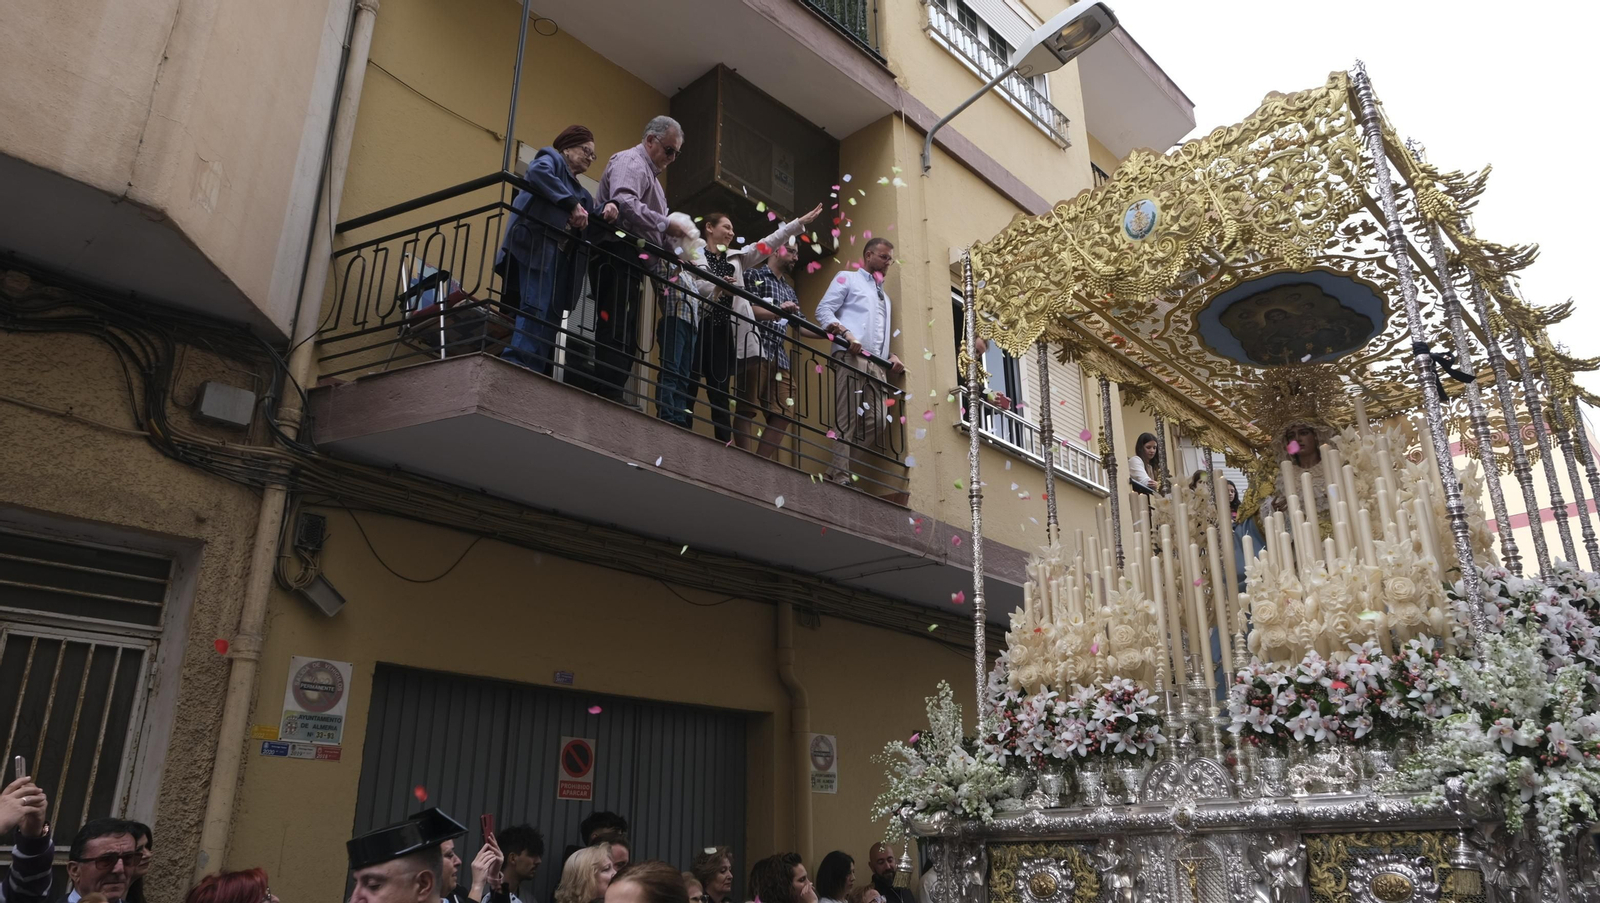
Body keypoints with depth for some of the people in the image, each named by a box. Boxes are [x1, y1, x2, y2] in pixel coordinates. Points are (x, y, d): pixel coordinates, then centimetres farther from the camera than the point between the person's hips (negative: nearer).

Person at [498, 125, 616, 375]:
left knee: (550, 320, -2)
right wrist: (572, 204, -17)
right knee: (536, 313, -21)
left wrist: (605, 212, -1)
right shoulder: (551, 158, 11)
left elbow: (590, 222, 21)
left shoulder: (581, 191, 32)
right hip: (536, 248, -8)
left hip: (561, 257, 8)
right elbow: (537, 172, -13)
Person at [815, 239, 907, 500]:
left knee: (876, 421, -8)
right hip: (851, 357, -7)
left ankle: (841, 472, -7)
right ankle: (840, 476, -16)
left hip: (877, 363, 7)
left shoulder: (884, 296, 34)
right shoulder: (847, 279, 13)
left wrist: (891, 356, 9)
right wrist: (846, 334, -16)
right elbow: (823, 310, -1)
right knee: (847, 418, -15)